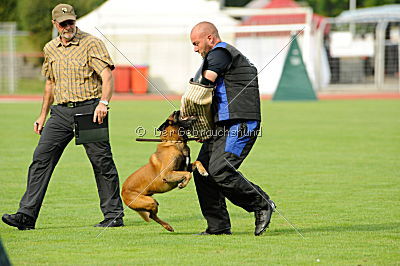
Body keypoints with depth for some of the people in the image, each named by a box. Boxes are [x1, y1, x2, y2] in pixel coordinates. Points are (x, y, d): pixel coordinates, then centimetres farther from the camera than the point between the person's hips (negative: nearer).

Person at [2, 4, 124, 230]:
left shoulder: (91, 44, -4)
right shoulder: (51, 49, 15)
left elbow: (107, 76, -13)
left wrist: (103, 102, -28)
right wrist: (43, 115, 25)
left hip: (89, 109, -5)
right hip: (61, 112, 5)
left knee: (102, 162, -1)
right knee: (41, 158, -4)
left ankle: (114, 215, 10)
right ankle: (27, 215, -5)